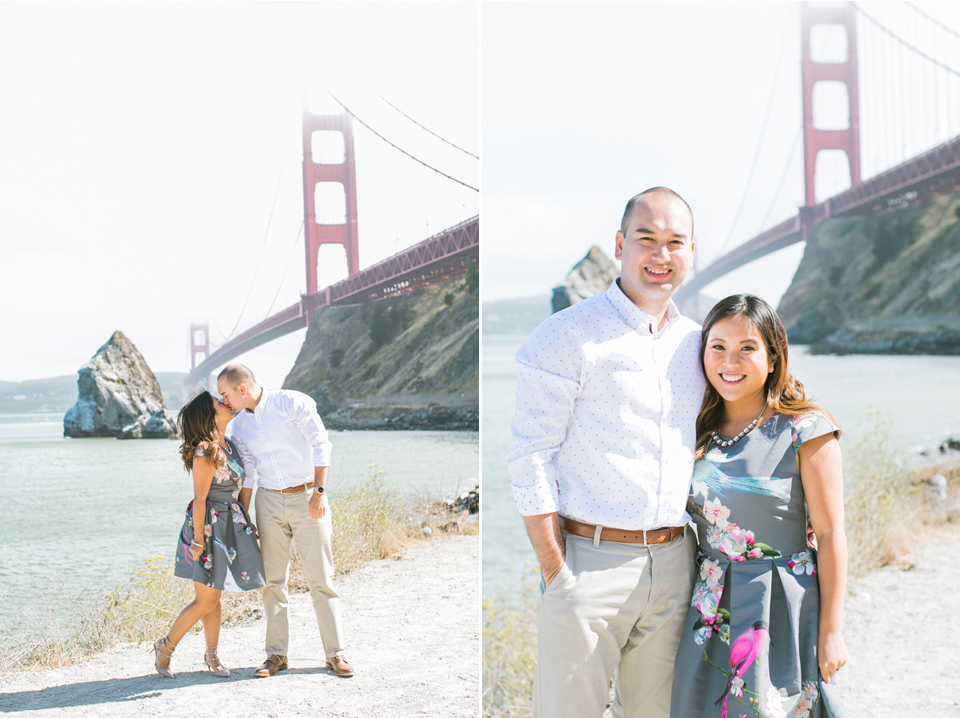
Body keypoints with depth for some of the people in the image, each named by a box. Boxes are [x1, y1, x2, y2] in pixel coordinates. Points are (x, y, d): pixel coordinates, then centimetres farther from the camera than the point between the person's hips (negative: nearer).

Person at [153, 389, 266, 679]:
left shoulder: (228, 444, 9)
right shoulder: (205, 452, -18)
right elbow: (200, 499, -18)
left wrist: (247, 523, 20)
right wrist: (199, 540, -17)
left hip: (231, 524, 8)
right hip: (209, 526, -8)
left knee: (214, 598, 13)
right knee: (206, 600, -3)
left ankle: (211, 655, 21)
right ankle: (165, 646, 13)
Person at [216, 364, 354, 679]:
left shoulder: (292, 403, -9)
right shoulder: (240, 425, 8)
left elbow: (321, 445, -11)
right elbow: (246, 473, 14)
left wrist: (319, 492, -18)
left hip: (307, 497, -5)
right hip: (269, 500, 5)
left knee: (320, 578, -4)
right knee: (272, 580, 3)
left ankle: (335, 654, 2)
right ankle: (277, 654, 11)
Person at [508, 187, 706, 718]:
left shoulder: (695, 342, 12)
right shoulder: (567, 336, -6)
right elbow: (531, 459, -9)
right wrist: (555, 572, -13)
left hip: (674, 565, 6)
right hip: (590, 559, -5)